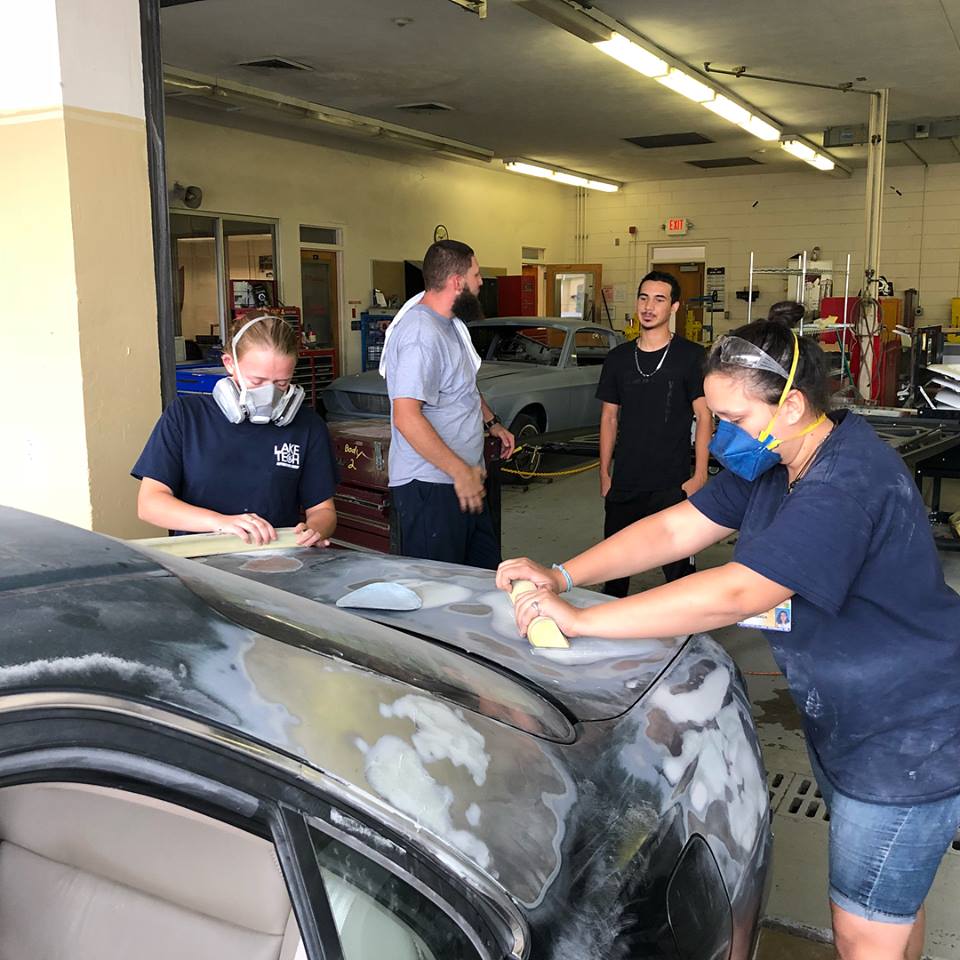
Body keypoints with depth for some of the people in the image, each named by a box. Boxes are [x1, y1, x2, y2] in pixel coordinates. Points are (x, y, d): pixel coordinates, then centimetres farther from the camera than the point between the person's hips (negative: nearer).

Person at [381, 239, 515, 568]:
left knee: (486, 572, 16)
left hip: (464, 479, 10)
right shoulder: (421, 334, -22)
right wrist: (460, 471, -28)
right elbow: (406, 417, -30)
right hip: (430, 485, -10)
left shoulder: (449, 324, 12)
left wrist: (491, 422, 23)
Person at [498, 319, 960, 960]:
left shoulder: (847, 487, -32)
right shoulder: (770, 462, 0)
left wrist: (580, 620, -34)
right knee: (888, 900, 27)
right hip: (846, 720, 9)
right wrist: (563, 576, -12)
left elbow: (731, 595, -37)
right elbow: (674, 529, -1)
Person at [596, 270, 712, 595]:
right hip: (624, 483, 4)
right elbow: (609, 418, 12)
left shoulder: (691, 356, -4)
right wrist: (604, 473, 8)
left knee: (678, 568, 0)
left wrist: (700, 475, -11)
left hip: (673, 484, -4)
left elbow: (704, 417, -4)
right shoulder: (618, 358, 8)